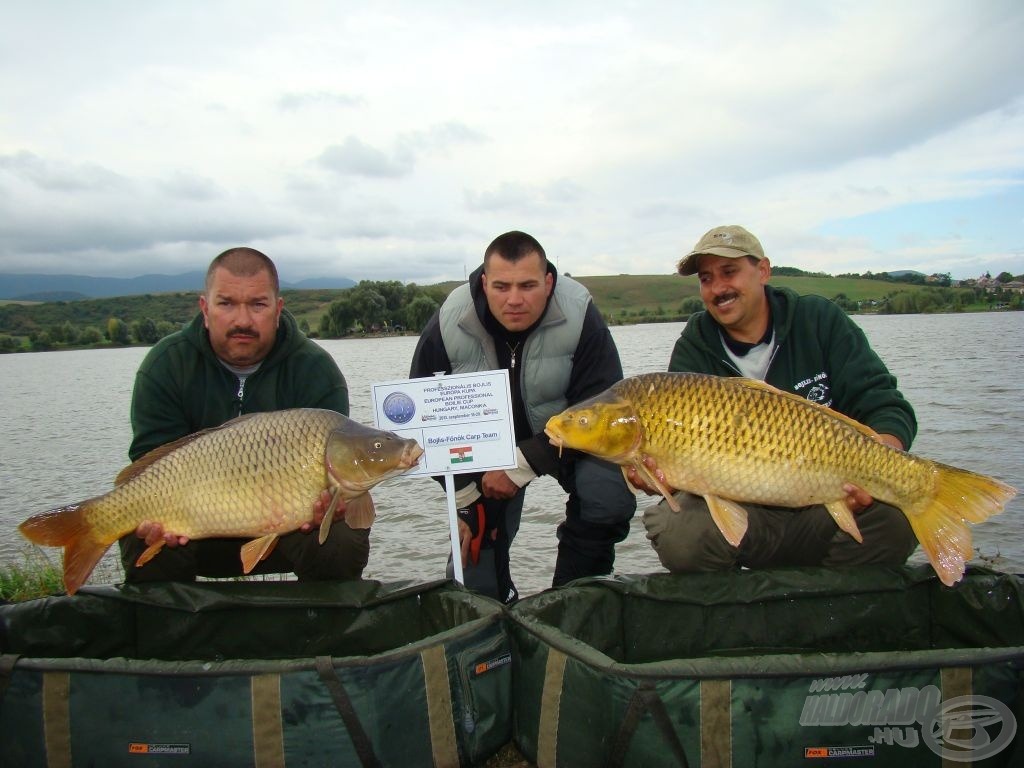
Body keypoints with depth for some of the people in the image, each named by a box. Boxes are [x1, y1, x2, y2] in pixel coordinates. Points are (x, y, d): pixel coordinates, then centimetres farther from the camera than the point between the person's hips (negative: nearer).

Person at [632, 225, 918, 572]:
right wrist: (658, 469, -37)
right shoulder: (692, 351, -2)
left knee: (894, 517, -29)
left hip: (827, 502, 1)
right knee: (676, 531, -30)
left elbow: (885, 406, -6)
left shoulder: (820, 320, -1)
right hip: (737, 508, -1)